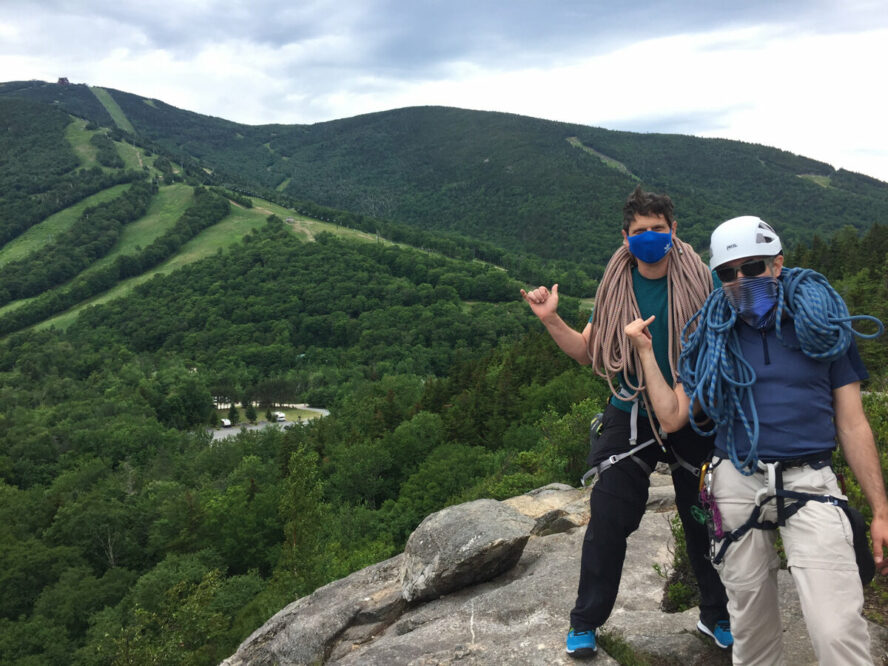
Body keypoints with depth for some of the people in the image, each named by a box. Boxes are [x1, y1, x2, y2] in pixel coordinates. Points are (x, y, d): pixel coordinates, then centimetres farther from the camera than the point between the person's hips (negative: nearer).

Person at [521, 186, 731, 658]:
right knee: (607, 521, 2)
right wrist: (551, 320, -7)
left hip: (691, 419, -1)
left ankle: (717, 617, 35)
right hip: (630, 420, 1)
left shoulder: (698, 282, -6)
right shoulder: (616, 288, 1)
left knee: (704, 521, 11)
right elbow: (588, 352, 5)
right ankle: (586, 622, 20)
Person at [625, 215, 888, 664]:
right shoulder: (712, 337, 8)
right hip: (736, 484, 2)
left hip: (809, 482, -2)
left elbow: (852, 425, 5)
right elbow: (673, 416, 5)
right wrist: (645, 351, 3)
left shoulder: (821, 326, 4)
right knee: (751, 626, 12)